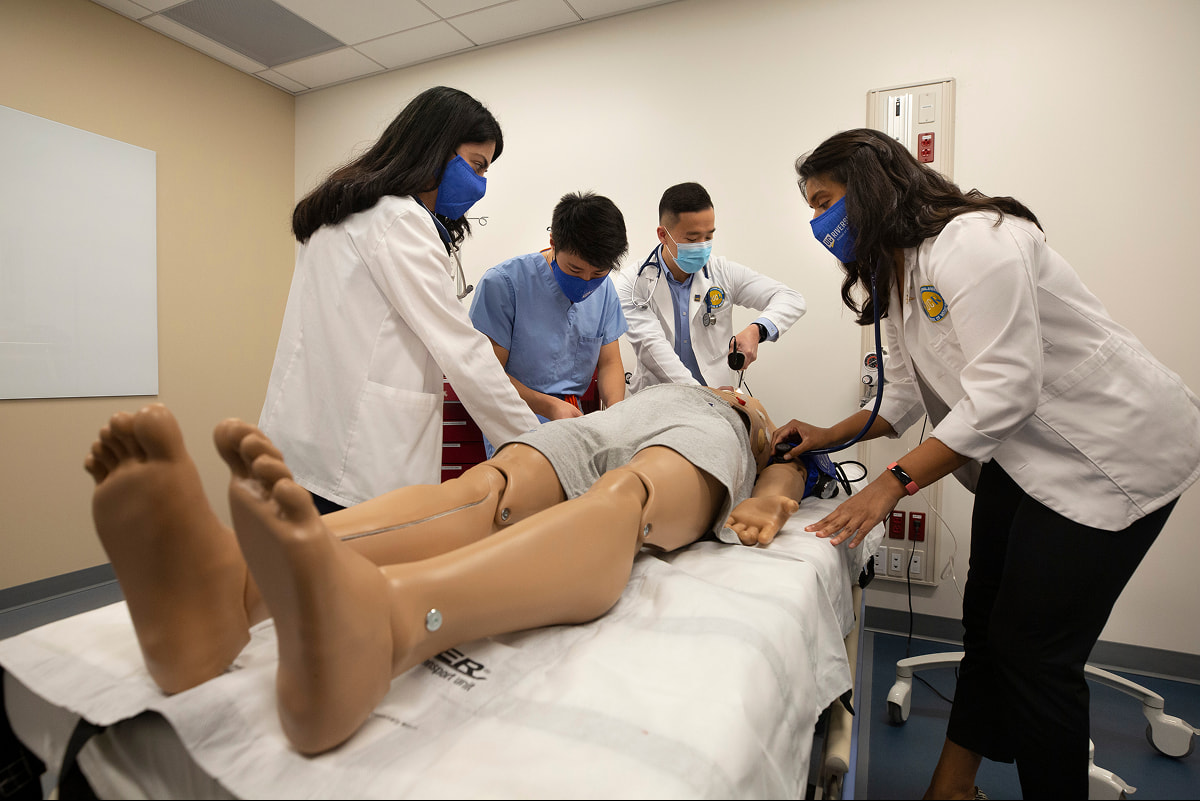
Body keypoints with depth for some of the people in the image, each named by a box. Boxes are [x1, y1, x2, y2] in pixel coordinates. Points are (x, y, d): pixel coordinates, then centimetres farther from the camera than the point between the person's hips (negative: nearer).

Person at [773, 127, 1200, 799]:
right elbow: (908, 392, 9)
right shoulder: (895, 272, 8)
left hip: (1114, 450, -9)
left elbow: (1002, 392, -29)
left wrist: (893, 482, -30)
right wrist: (831, 435, -3)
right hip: (1020, 453, 9)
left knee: (1034, 646, -5)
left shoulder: (971, 240, -23)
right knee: (986, 618, 12)